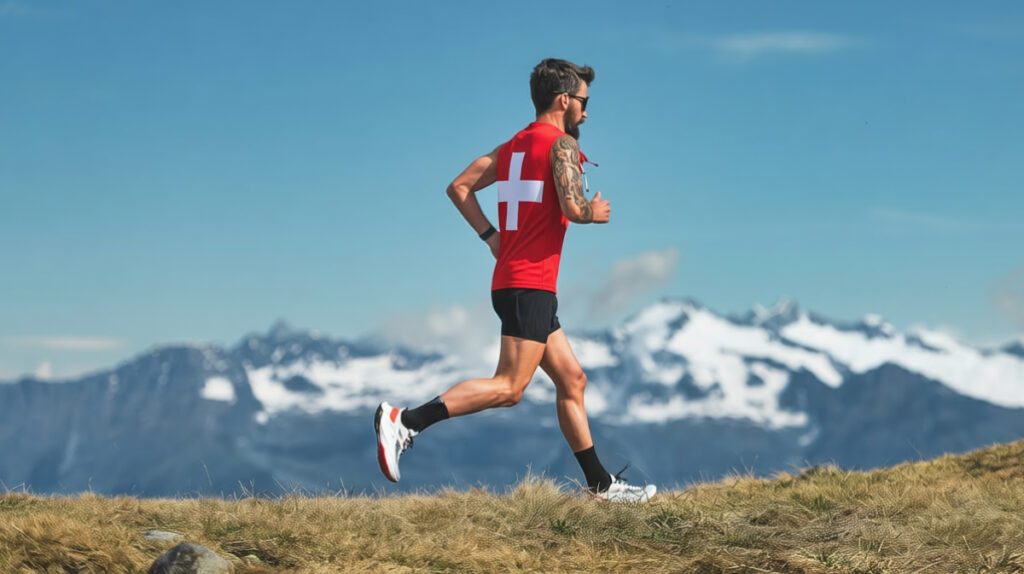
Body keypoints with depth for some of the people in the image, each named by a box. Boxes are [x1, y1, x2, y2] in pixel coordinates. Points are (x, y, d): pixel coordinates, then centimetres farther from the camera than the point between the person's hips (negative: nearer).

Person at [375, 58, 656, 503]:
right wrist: (594, 213, 2)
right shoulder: (562, 144, -7)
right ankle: (407, 421, -21)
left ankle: (600, 484, 15)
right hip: (530, 285, -10)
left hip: (511, 279, 10)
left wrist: (493, 238, 14)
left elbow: (459, 188, 14)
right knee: (509, 387, -14)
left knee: (572, 380, 12)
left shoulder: (511, 147, 17)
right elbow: (572, 208, -19)